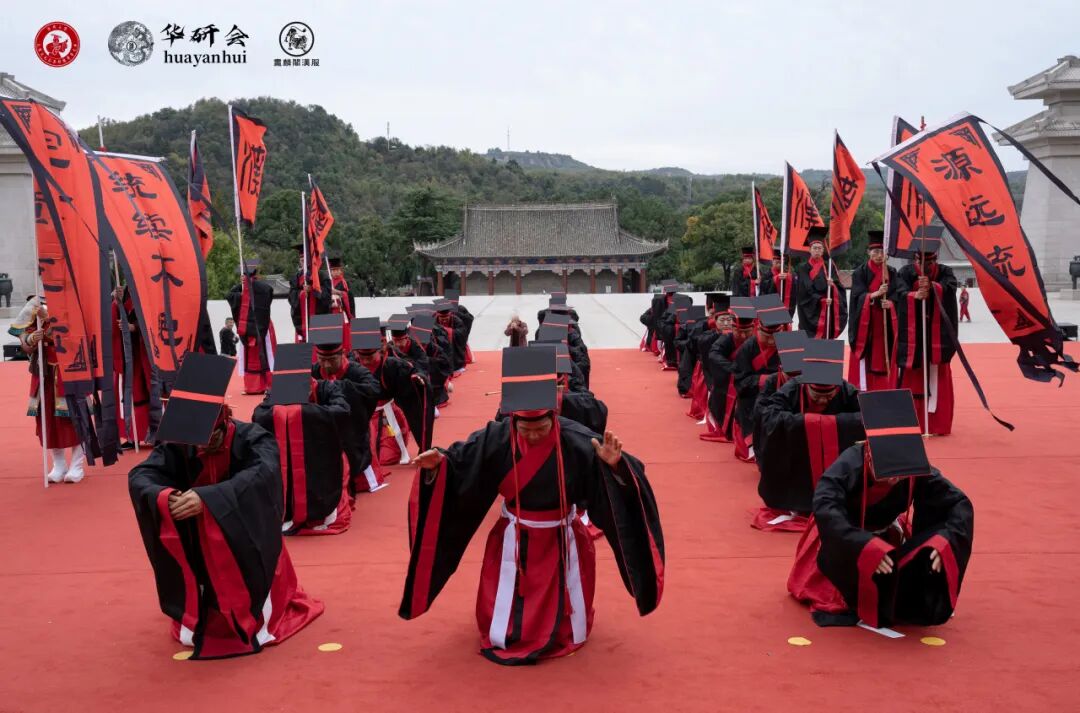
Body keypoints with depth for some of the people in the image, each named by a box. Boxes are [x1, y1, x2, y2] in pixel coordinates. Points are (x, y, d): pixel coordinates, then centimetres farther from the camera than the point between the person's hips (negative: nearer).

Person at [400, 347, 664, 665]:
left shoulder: (576, 441, -24)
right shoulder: (496, 438, -20)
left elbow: (616, 478, -24)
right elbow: (457, 463, -12)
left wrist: (614, 465, -47)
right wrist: (436, 465, -34)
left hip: (561, 543, 0)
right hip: (514, 542, 1)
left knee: (567, 631, 16)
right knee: (501, 634, 10)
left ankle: (559, 630, 51)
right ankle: (506, 633, 44)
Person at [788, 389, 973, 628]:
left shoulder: (917, 470, -26)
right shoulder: (850, 465, -36)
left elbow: (959, 504, -19)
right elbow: (825, 508, -49)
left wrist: (944, 541, -37)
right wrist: (866, 547, -58)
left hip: (886, 535, 4)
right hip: (845, 541, -4)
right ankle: (837, 603, -3)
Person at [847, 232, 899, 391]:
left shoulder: (891, 272, 8)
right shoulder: (860, 272, -3)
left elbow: (897, 295, 3)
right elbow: (858, 296, -11)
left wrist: (891, 303, -19)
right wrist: (875, 294, -28)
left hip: (885, 322, 3)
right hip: (865, 321, -3)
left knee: (884, 357, 5)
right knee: (864, 354, -5)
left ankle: (884, 391, 12)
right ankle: (862, 390, 0)